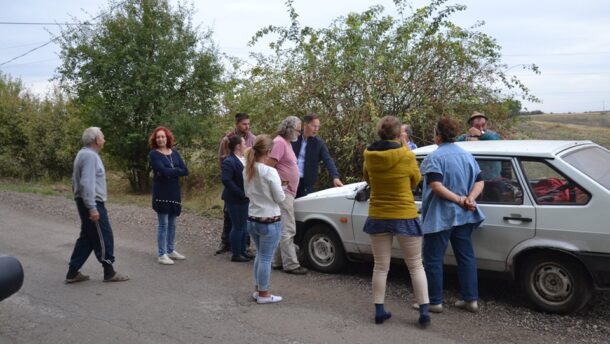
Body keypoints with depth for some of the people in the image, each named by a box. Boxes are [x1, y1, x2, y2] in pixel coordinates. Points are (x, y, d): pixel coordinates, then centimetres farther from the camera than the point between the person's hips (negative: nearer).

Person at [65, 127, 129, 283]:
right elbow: (87, 183, -25)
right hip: (92, 203, -10)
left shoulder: (85, 154, 15)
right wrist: (92, 208, -27)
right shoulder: (90, 155, -17)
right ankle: (109, 272, 5)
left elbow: (81, 181, 20)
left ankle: (73, 273, 17)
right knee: (104, 237, -3)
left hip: (86, 202, 10)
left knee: (87, 238, 14)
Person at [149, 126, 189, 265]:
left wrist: (169, 172, -12)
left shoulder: (174, 152, 9)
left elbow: (185, 171, -1)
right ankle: (161, 254, 2)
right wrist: (176, 170, -9)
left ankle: (170, 251, 24)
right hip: (161, 192, -5)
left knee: (172, 224, 13)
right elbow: (162, 170, -21)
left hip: (174, 192, 5)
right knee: (163, 224, -5)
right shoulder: (153, 154, -6)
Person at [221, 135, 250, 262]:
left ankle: (242, 251, 28)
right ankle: (236, 254, 11)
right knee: (237, 227, 0)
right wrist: (242, 194, -22)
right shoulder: (229, 162, -16)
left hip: (245, 199, 8)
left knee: (244, 226, 16)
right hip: (235, 200, -8)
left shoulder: (245, 160, 11)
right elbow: (226, 180, -25)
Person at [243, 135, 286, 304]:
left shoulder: (247, 171, 2)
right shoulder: (270, 172, -20)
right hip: (269, 221, -7)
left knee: (260, 255, 21)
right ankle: (263, 294, 15)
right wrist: (275, 191, 6)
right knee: (266, 258, 4)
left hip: (252, 219, 7)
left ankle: (258, 289, 29)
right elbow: (280, 198, -12)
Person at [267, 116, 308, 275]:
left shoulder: (287, 143, 18)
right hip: (283, 192, -11)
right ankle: (291, 264, -5)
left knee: (282, 229, 14)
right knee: (288, 229, -9)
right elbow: (269, 166, -21)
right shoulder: (279, 142, -14)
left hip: (288, 192, 11)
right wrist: (280, 183, -16)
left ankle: (277, 261, 21)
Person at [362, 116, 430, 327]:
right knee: (416, 266, 11)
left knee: (380, 266, 14)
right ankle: (424, 312, 10)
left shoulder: (369, 156, -5)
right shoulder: (407, 156, -15)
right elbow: (415, 181, 4)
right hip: (404, 217, -3)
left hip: (377, 217, 3)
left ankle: (379, 311, 17)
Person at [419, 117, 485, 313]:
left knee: (433, 259, 3)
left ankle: (435, 301, 8)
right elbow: (479, 182, 6)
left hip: (439, 217, -7)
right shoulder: (467, 156, 11)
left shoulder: (435, 157, -12)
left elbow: (436, 186, -24)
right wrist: (470, 198, -8)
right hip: (463, 216, 7)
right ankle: (471, 299, 17)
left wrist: (459, 199, -18)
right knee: (466, 256, 14)